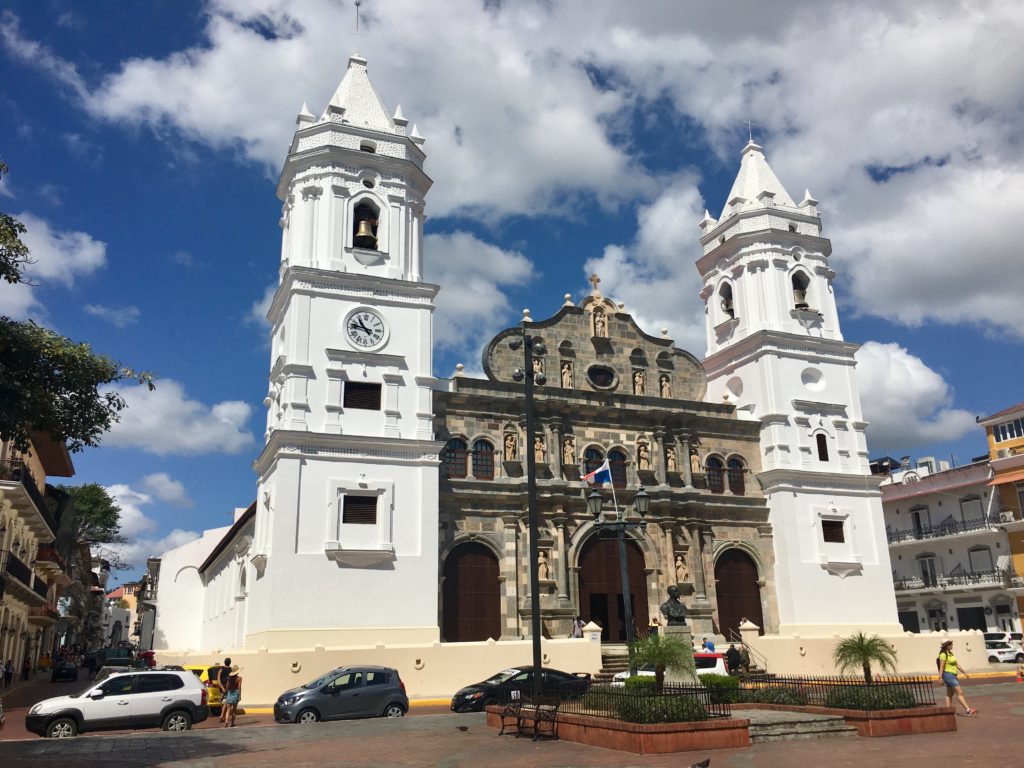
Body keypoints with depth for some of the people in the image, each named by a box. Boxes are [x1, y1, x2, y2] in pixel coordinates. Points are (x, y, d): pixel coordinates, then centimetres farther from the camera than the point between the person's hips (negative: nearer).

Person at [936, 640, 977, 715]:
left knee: (949, 695, 9)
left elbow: (957, 665, 19)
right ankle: (968, 709, -16)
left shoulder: (950, 654, 16)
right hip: (948, 674, -10)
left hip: (953, 675, 10)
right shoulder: (943, 654, -13)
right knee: (960, 692, -13)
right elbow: (941, 667, -18)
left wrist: (965, 672, 15)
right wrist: (940, 678, -21)